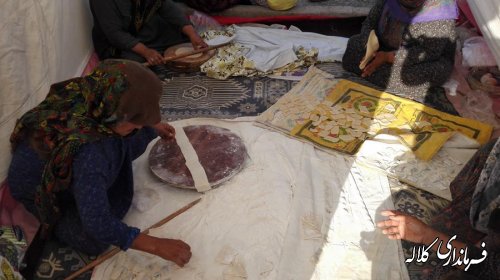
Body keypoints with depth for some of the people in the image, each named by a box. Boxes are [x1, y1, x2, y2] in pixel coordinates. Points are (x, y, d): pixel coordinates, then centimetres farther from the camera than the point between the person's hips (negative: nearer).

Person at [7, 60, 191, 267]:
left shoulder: (93, 98, -26)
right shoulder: (87, 152, -46)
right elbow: (98, 224, -41)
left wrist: (152, 127, 14)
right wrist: (157, 246, -35)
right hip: (38, 187, -5)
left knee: (137, 140, -5)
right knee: (95, 242, -16)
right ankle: (52, 220, 11)